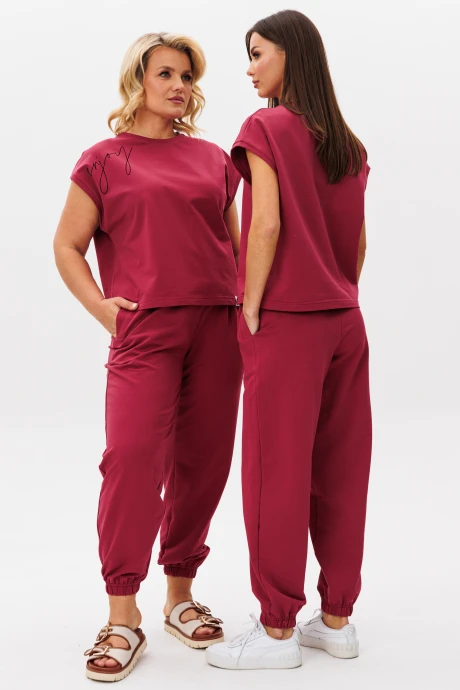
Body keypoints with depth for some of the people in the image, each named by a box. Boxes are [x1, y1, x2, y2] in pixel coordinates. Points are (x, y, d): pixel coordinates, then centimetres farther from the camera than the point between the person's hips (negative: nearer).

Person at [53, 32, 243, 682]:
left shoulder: (212, 158, 18)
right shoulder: (105, 159, 9)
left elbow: (237, 239, 23)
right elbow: (67, 246, 8)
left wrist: (249, 301, 8)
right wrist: (101, 307, -4)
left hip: (217, 325, 4)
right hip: (145, 327, -3)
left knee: (202, 461, 4)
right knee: (133, 454, -15)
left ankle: (180, 592, 21)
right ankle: (122, 615, -5)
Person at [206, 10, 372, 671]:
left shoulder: (267, 127, -6)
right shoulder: (349, 144, 13)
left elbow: (267, 225, -16)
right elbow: (358, 244, 13)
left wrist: (251, 310, -10)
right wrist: (338, 304, 18)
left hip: (285, 321, -7)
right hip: (344, 323, 7)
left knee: (277, 472, -1)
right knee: (340, 471, 9)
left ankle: (278, 630, 6)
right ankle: (337, 619, 18)